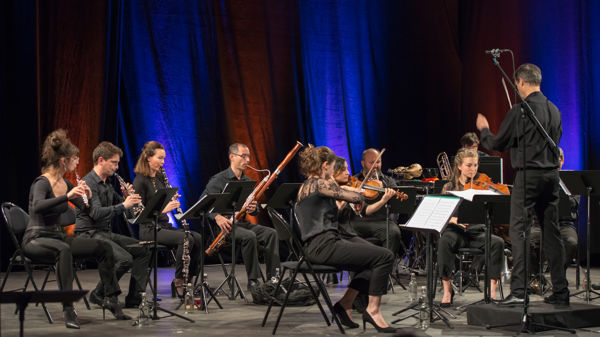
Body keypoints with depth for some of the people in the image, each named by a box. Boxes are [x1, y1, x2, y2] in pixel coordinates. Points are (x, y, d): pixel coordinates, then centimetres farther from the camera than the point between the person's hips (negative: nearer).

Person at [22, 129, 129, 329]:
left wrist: (88, 196, -8)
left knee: (103, 247, -3)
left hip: (57, 237, 8)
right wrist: (67, 196, -43)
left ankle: (110, 298, 5)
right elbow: (37, 207, -37)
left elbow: (86, 208, 14)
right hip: (36, 239, -8)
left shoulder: (65, 183, 8)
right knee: (64, 250, -40)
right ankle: (68, 310, -40)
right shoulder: (42, 183, -16)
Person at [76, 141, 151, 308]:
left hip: (106, 232, 9)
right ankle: (98, 294, -8)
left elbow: (118, 204, 22)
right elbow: (96, 213, -26)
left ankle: (134, 298, 0)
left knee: (143, 251, 1)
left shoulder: (107, 183, 15)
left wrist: (129, 198, 0)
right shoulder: (88, 183, -14)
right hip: (89, 234, -9)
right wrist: (123, 205, -30)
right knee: (125, 259, -27)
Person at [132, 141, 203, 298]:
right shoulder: (140, 181, -9)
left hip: (164, 226, 7)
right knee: (186, 238, -28)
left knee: (197, 238, -14)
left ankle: (188, 279, -7)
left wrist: (172, 200, -1)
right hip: (149, 229, -7)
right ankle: (179, 282, -15)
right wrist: (163, 209, -23)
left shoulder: (160, 177, 14)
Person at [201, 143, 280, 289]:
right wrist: (217, 217, -29)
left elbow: (253, 209, 21)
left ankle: (273, 277, -19)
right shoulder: (218, 180, -4)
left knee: (271, 233, -18)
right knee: (249, 236, -34)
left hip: (244, 223, 6)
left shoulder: (248, 181, 16)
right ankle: (253, 281, -25)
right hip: (226, 225, -6)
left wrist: (253, 209, -6)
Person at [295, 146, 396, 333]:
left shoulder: (306, 186, 17)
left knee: (373, 257, 16)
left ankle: (345, 303, 14)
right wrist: (360, 197, 7)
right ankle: (373, 310, -3)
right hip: (324, 246, -11)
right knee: (385, 256, -12)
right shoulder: (320, 184, -13)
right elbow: (356, 198, -13)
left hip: (317, 246, 11)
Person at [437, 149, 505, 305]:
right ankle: (447, 290, -26)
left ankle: (492, 289, -22)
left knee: (498, 242, -29)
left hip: (478, 231, 1)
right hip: (456, 231, -1)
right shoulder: (449, 187, 7)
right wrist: (454, 219, -23)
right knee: (444, 241, -35)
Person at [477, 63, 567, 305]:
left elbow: (497, 144, -6)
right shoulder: (554, 110, 9)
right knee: (552, 233, 11)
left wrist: (484, 130, 14)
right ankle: (560, 291, 14)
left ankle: (518, 290, -10)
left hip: (528, 176, -7)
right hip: (551, 174, 7)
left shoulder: (520, 111, -12)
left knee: (519, 232, -4)